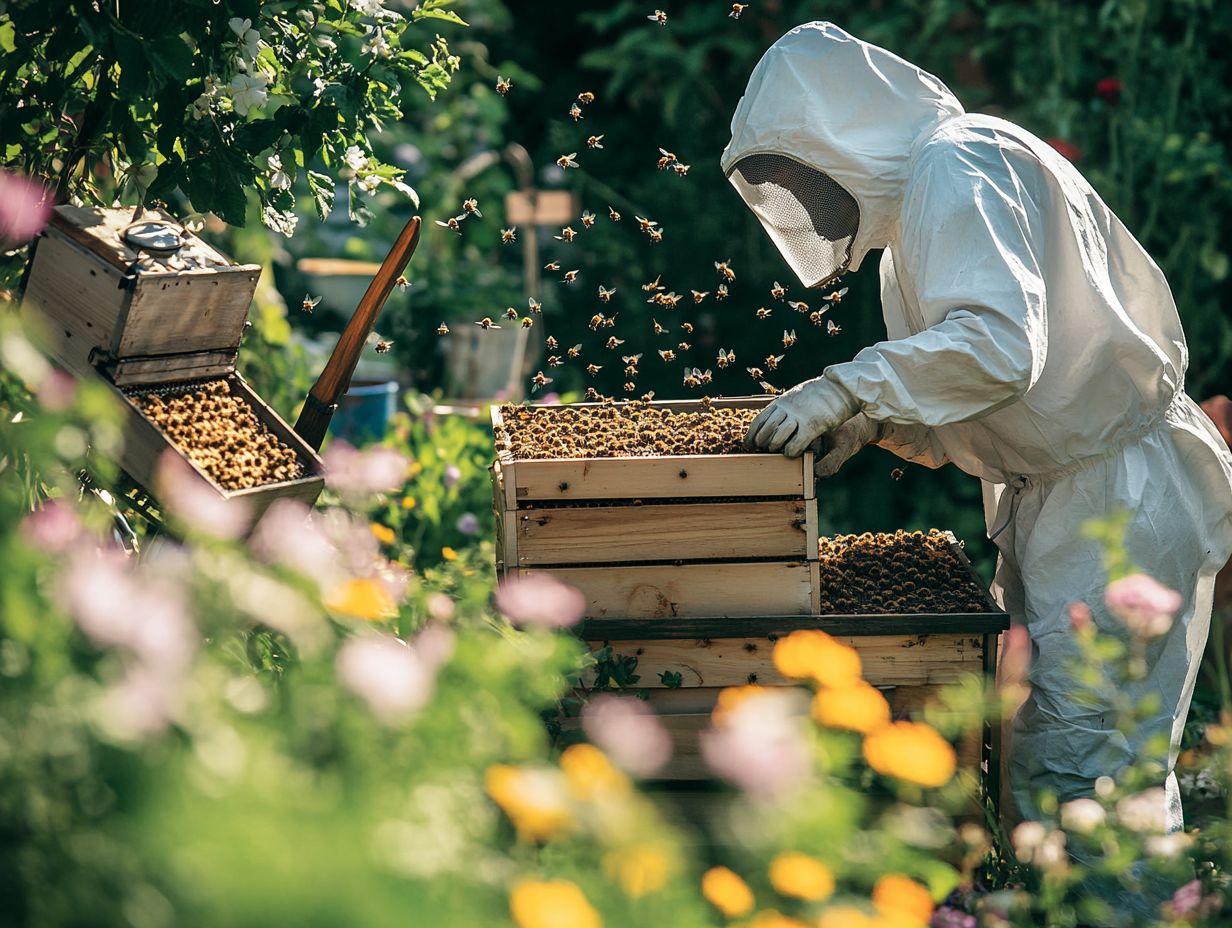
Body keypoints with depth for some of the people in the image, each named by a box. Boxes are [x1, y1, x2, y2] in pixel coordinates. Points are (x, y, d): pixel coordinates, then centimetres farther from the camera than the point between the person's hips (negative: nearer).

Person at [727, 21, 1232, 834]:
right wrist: (873, 421, 1)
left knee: (1075, 767, -12)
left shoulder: (958, 171, -16)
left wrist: (852, 386, -32)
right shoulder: (926, 190, 16)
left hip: (1122, 491, -11)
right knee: (1034, 744, 13)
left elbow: (1000, 341, -33)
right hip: (1050, 492, 11)